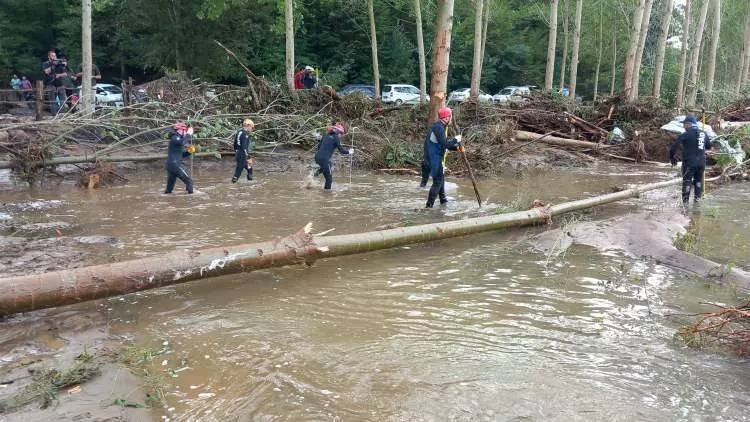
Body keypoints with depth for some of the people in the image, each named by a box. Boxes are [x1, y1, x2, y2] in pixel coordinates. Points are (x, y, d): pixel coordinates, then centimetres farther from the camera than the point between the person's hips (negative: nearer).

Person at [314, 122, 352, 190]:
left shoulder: (326, 136, 16)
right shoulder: (336, 138, -3)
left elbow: (319, 146, 21)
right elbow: (341, 150, -3)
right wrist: (349, 152, 14)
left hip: (317, 157, 7)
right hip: (324, 159, -7)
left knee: (329, 164, 37)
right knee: (329, 178, 5)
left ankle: (318, 172, 18)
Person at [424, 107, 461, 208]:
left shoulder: (440, 126, 12)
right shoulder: (438, 128, -20)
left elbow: (444, 144, 17)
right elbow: (445, 144, -27)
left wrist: (456, 147, 6)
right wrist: (455, 140, -12)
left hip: (436, 157, 11)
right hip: (435, 158, -11)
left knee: (441, 177, 24)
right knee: (437, 181, -6)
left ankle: (443, 199, 40)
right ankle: (429, 205, -4)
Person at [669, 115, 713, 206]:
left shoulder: (686, 134, -11)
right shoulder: (703, 134, 7)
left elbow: (674, 146, -14)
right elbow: (709, 146, 20)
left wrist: (672, 157, 0)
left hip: (689, 162, -5)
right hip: (701, 162, 5)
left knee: (687, 181, 3)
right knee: (698, 181, 17)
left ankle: (685, 202, 4)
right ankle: (697, 200, 19)